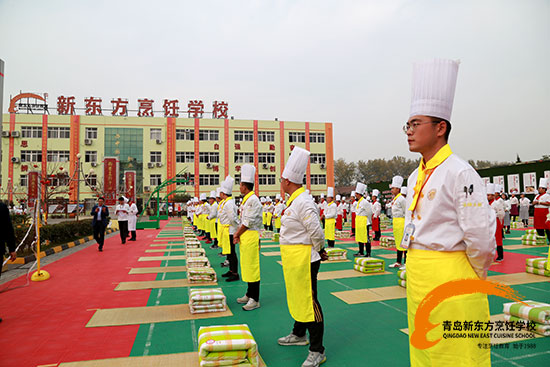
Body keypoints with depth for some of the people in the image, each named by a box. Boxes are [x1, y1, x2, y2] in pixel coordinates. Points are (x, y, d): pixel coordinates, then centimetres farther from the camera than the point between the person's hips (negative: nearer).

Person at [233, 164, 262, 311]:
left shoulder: (253, 200, -16)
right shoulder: (246, 199, 16)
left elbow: (248, 222, -18)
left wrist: (237, 234, -7)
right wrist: (238, 234, 6)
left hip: (251, 236, -10)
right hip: (244, 237, 10)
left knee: (252, 267, -5)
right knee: (247, 266, 16)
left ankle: (255, 300, 3)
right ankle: (249, 294, 28)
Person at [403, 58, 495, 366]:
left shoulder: (460, 173, -16)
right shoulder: (415, 177, 9)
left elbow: (481, 238, -18)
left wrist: (474, 280, -4)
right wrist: (418, 267, 17)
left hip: (451, 280, -8)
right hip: (417, 277, 8)